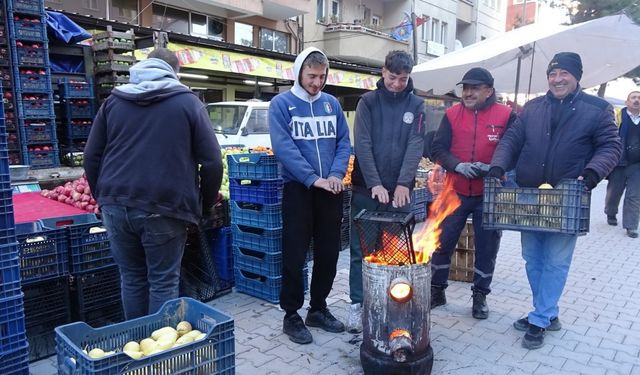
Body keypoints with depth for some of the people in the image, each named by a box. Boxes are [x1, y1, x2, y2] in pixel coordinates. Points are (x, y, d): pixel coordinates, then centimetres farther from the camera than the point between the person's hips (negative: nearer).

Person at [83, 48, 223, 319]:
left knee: (132, 278, 15)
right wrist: (204, 204, 8)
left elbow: (91, 157, 13)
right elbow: (212, 162, -3)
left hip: (117, 205, 4)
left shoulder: (113, 101, 12)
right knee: (163, 282, 5)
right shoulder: (188, 102, 2)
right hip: (164, 208, -4)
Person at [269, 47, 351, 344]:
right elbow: (283, 147, -13)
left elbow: (344, 142, 8)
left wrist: (336, 174, -9)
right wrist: (313, 178, -19)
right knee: (295, 255, 2)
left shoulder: (332, 104, 10)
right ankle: (291, 315, 17)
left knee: (328, 253, 12)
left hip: (331, 190, 5)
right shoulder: (281, 104, -3)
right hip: (298, 189, -4)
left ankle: (318, 309, 29)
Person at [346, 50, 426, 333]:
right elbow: (362, 145, -7)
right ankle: (357, 304, 14)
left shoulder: (416, 105, 7)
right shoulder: (368, 102, 2)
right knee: (361, 250, 4)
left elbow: (416, 146, -4)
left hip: (399, 191, 1)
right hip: (366, 189, -1)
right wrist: (375, 184, -17)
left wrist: (403, 183, -16)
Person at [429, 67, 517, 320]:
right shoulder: (452, 114, 1)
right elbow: (438, 149, -3)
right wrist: (459, 165, -19)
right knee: (442, 242, 7)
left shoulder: (506, 116, -4)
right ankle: (437, 290, 25)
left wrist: (491, 168, -20)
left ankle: (480, 296, 27)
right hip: (455, 192, 2)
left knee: (486, 247, 9)